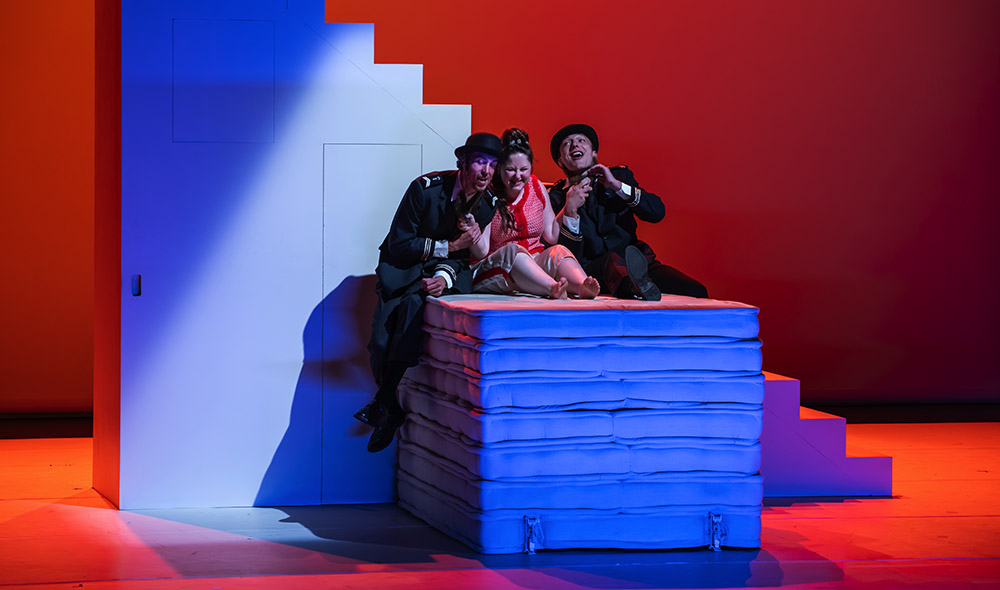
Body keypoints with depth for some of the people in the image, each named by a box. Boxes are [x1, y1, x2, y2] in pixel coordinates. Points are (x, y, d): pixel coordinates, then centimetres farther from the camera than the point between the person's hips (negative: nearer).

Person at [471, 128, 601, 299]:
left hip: (536, 266, 4)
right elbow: (481, 252, -11)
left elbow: (552, 237, 12)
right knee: (512, 250, -34)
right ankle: (552, 289, -58)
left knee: (558, 251, -23)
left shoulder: (536, 188, 9)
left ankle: (583, 287, -54)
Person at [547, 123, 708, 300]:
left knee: (695, 291, -23)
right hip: (592, 271, -4)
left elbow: (657, 212, 1)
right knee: (610, 260, -42)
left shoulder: (620, 176, 16)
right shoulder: (556, 197, 8)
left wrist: (617, 185, -7)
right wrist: (570, 210, -16)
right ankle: (634, 284, -71)